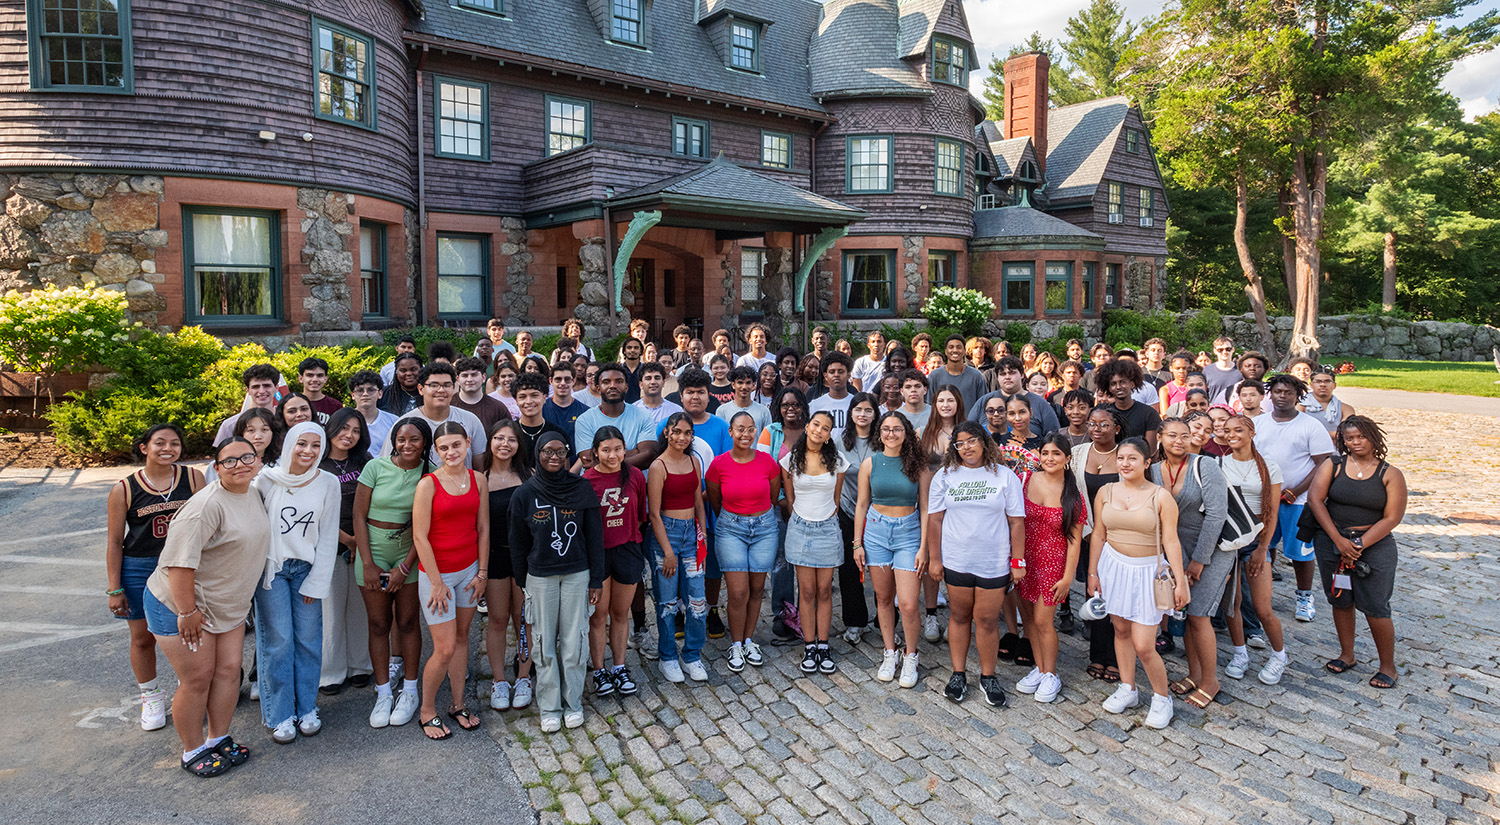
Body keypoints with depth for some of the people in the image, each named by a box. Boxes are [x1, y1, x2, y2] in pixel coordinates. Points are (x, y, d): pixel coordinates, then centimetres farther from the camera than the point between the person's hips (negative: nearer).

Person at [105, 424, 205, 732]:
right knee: (143, 637, 12)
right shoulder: (124, 490, -6)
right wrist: (114, 589, -2)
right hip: (138, 570, 0)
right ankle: (151, 697, 33)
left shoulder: (193, 478, -4)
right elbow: (114, 541, -2)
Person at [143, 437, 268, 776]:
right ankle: (193, 751, 19)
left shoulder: (253, 494, 3)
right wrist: (188, 611, -24)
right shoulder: (208, 504, -25)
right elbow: (179, 561, -28)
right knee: (197, 679, 1)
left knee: (229, 670, 9)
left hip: (228, 605, 8)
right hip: (180, 605, -8)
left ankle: (219, 739, 26)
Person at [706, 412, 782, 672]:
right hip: (730, 529, -2)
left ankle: (749, 640, 27)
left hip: (764, 527, 2)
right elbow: (714, 502, 7)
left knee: (756, 589, 8)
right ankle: (736, 646, 13)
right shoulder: (719, 464, -8)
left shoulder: (768, 462, -5)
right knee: (738, 592, -6)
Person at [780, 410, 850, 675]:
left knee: (824, 591, 5)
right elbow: (789, 498, 7)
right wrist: (802, 521, 9)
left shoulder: (836, 459, 1)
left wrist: (826, 520, 8)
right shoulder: (791, 459, -1)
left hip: (827, 528, 1)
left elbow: (836, 498, 10)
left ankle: (823, 646, 14)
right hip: (800, 527, -1)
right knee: (807, 591, 2)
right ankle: (809, 647, 12)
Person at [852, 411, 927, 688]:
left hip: (908, 533, -1)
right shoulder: (870, 463, 2)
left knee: (908, 603, -6)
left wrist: (923, 547, -4)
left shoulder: (917, 464, -1)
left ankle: (910, 656, 16)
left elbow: (924, 507, 1)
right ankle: (889, 653, 27)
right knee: (883, 598, 10)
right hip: (876, 532, 2)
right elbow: (862, 505, 7)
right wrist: (857, 543, 4)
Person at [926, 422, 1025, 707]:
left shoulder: (1005, 476, 1)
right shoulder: (945, 476, 3)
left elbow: (1016, 521, 2)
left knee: (987, 620, 3)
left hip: (994, 562, -1)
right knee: (959, 616, 9)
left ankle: (988, 677, 21)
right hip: (956, 561, 1)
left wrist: (1018, 561, 0)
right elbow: (935, 519, 4)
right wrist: (934, 558, 2)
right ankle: (958, 675, 23)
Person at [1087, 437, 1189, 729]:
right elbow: (1098, 536, 7)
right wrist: (1092, 573, 6)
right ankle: (1128, 689, 31)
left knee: (1143, 646, -4)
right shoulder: (1106, 492, 2)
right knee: (1121, 630, 13)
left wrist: (1180, 581, -9)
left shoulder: (1161, 497, -7)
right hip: (1113, 566, 4)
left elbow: (1171, 541, -7)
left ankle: (1162, 697, 20)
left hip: (1146, 571, -3)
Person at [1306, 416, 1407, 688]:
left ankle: (1388, 666, 15)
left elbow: (1392, 518, -6)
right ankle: (1347, 655, 28)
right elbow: (1315, 499, -8)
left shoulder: (1390, 475, -1)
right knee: (1340, 600, 11)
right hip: (1330, 541, 2)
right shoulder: (1333, 466, 2)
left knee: (1374, 607, -3)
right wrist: (1338, 540, -14)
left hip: (1374, 544, -2)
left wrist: (1359, 545, -14)